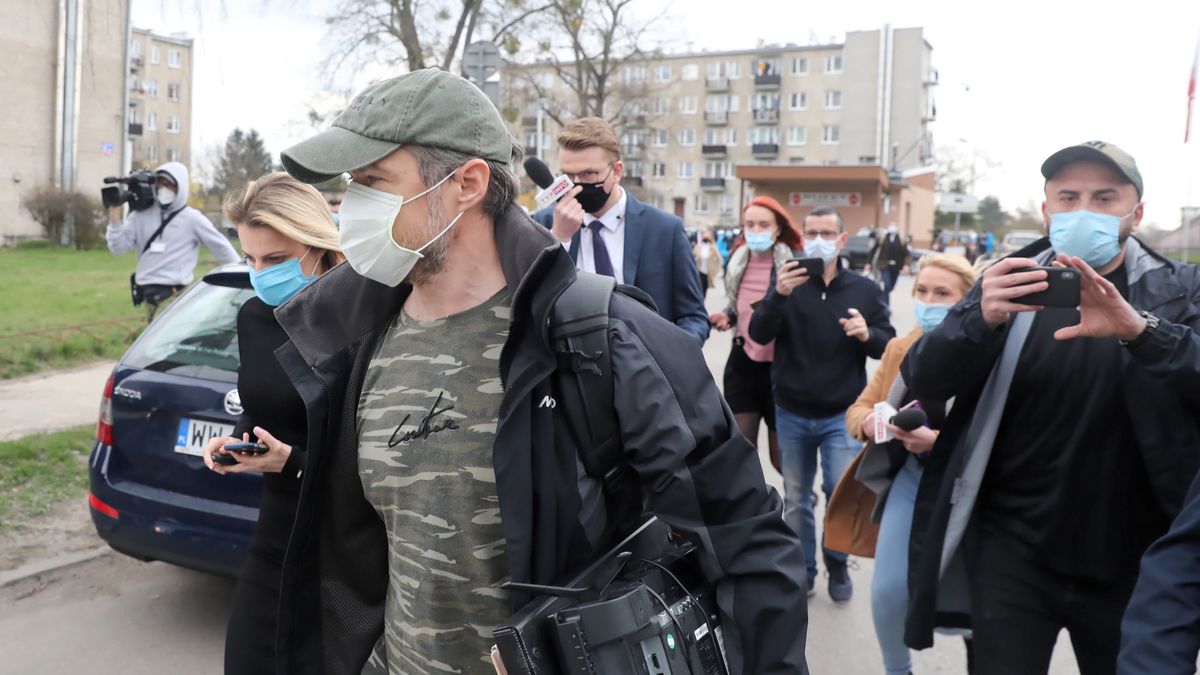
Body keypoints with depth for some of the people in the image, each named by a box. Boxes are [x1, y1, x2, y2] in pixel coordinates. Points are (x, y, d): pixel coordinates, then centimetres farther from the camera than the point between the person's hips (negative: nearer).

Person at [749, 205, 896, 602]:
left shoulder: (864, 290, 2)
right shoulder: (787, 283, 1)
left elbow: (888, 346, 2)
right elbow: (759, 335, -12)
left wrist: (867, 334, -21)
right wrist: (779, 296, -29)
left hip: (842, 415, -1)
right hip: (792, 413, 1)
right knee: (795, 499, 10)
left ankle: (838, 563, 22)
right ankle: (803, 570, 27)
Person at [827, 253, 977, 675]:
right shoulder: (900, 349, 3)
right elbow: (858, 408, 8)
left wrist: (937, 440, -33)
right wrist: (871, 423, -15)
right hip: (909, 477, 4)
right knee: (887, 590, -1)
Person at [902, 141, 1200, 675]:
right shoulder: (1011, 284, 1)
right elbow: (924, 379, -11)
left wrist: (1140, 330, -36)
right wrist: (983, 320, -29)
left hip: (1130, 561, 1)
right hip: (1012, 550, 0)